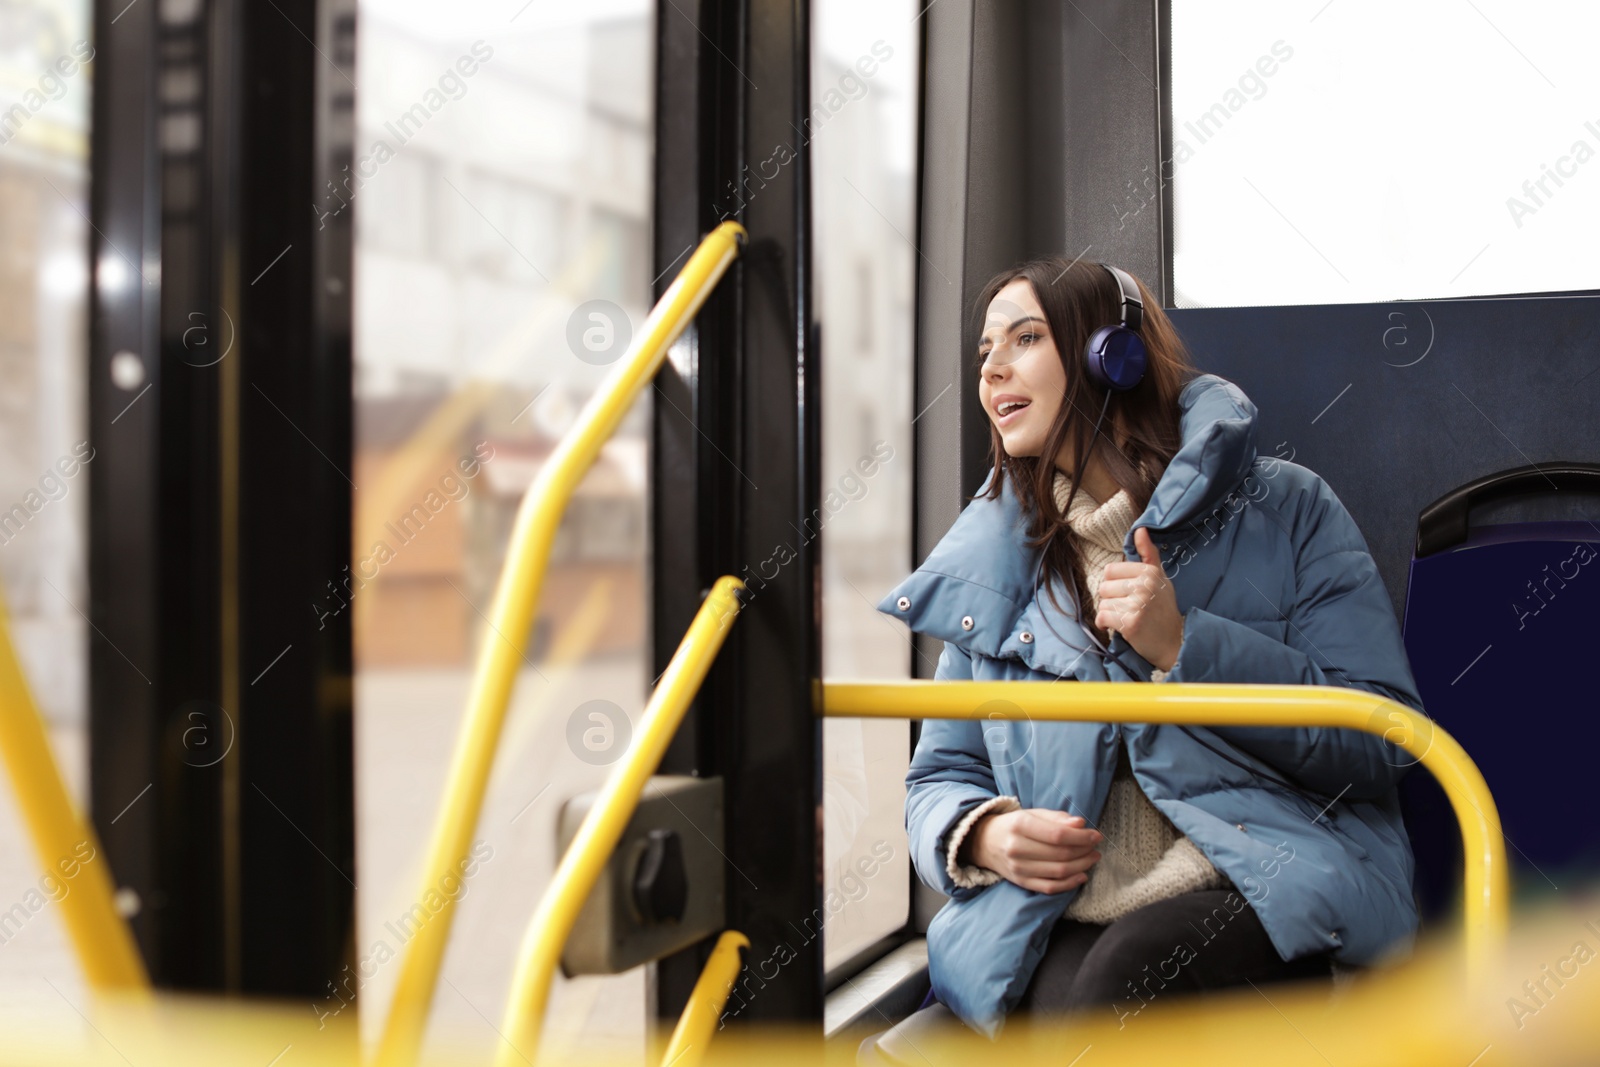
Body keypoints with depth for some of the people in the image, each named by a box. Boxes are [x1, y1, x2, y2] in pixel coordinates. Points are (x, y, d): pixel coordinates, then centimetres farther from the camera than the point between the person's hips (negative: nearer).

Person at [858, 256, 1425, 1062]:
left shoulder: (1282, 509, 4)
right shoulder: (990, 562, 14)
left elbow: (1383, 737, -3)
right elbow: (940, 779, 18)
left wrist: (1184, 646, -12)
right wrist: (981, 836, -5)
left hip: (1260, 899, -1)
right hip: (1051, 927, 2)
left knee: (1129, 969, -34)